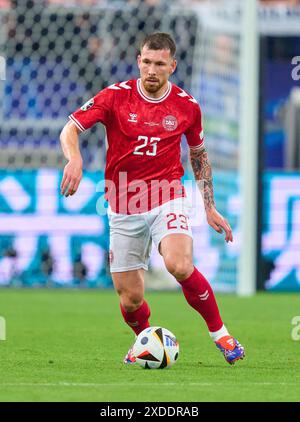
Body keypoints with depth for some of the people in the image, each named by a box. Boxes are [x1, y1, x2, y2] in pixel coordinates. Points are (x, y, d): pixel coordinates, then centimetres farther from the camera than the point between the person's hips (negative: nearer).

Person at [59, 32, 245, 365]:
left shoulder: (187, 106, 0)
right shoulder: (116, 95, -5)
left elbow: (199, 154, 15)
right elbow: (70, 128, -8)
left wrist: (210, 207, 13)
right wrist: (74, 159, -30)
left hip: (167, 199, -1)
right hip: (123, 208, 1)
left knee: (180, 266, -30)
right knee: (130, 298, 2)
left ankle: (219, 333, -9)